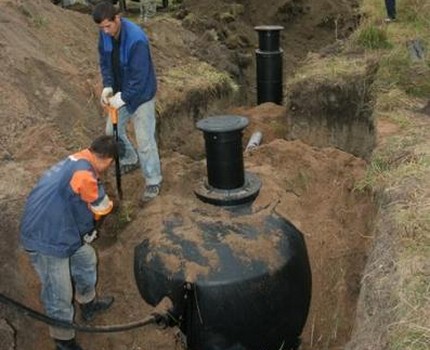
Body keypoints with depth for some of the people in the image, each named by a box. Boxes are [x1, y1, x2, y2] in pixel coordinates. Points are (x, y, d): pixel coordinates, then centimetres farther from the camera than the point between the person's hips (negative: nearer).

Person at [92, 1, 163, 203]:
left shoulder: (136, 39, -30)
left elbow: (139, 76, -28)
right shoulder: (105, 34, -8)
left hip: (141, 94, -7)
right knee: (112, 130, 17)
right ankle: (130, 160, 42)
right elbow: (104, 61, 3)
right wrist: (107, 86, -11)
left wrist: (123, 97, -25)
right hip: (121, 92, 7)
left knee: (144, 139, -4)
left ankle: (153, 181, 11)